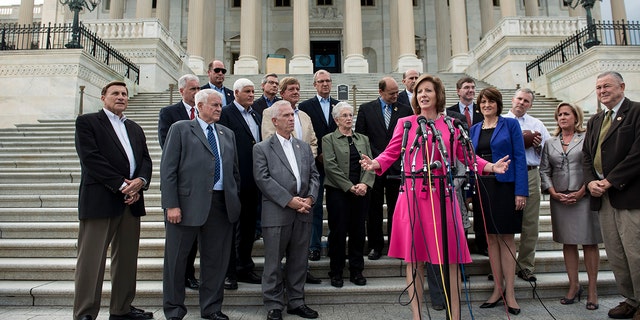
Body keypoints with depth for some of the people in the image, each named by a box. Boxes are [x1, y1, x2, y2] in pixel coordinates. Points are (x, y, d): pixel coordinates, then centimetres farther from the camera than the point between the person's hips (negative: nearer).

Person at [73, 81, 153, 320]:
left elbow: (145, 159, 13)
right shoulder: (87, 122, 3)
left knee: (127, 258, 10)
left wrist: (140, 181, -8)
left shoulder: (135, 128, 21)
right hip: (100, 200, -6)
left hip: (131, 201, 6)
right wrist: (121, 185, -14)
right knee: (91, 260, -2)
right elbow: (91, 159, -10)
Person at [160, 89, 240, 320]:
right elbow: (168, 169, -4)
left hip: (222, 204, 4)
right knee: (176, 258, 6)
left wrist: (235, 197, 8)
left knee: (216, 258, 10)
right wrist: (171, 204, -11)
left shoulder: (227, 134, 17)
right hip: (188, 203, -4)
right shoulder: (180, 129, 3)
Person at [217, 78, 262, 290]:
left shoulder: (256, 116, 17)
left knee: (249, 227, 15)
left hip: (253, 180, 7)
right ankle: (229, 272, 15)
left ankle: (244, 268, 28)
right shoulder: (226, 113, -6)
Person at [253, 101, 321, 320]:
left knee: (299, 261, 12)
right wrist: (289, 200, -15)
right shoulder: (262, 148, 1)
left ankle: (296, 302, 26)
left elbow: (314, 176, 12)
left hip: (303, 213, 5)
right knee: (274, 263, 5)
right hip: (276, 214, -4)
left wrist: (310, 198, -5)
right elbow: (263, 179, -9)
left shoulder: (304, 147, 16)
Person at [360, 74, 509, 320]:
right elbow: (391, 153, 0)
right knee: (413, 257, 6)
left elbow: (466, 156, 11)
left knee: (450, 256, 3)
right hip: (412, 196, 0)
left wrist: (491, 167, -4)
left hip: (442, 196, 1)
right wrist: (375, 164, -19)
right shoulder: (405, 123, 7)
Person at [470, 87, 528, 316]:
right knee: (491, 238, 8)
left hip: (504, 186, -4)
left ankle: (509, 292, 10)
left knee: (506, 238, 1)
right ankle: (498, 289, 18)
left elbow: (519, 157, -6)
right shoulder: (474, 129, 12)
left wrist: (521, 191, -13)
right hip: (482, 187, 4)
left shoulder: (510, 124, 0)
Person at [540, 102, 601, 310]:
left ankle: (592, 288, 11)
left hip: (584, 197, -3)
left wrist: (580, 193, -12)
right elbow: (544, 171, 9)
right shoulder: (550, 143, 12)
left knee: (589, 242, 2)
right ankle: (574, 286, 16)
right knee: (568, 243, 7)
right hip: (559, 199, 3)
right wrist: (554, 193, -4)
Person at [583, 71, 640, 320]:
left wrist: (609, 181, -14)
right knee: (614, 255, 11)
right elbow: (587, 155, 16)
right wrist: (591, 182, -1)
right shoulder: (595, 121, 18)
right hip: (603, 196, 7)